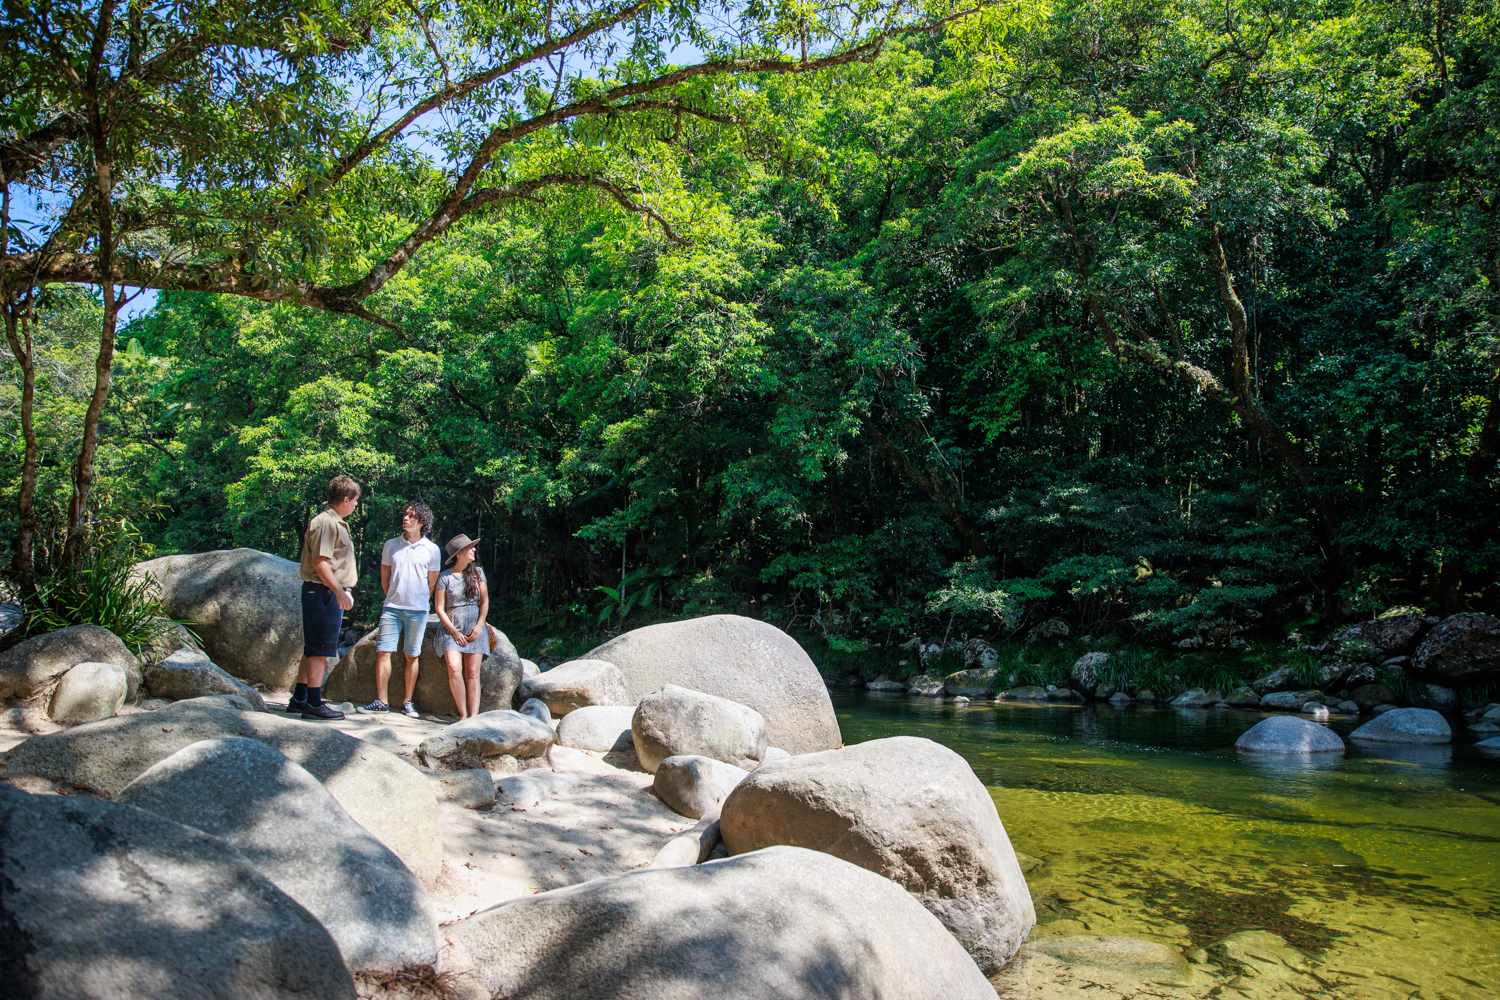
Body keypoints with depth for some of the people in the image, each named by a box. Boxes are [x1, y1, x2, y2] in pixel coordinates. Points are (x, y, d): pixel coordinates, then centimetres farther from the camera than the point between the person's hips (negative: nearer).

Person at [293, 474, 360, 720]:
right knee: (319, 650, -7)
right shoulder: (325, 523, -14)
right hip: (324, 592, -11)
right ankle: (314, 704, -3)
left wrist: (344, 590, 23)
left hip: (331, 592, 11)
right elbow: (319, 562, -21)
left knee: (313, 649, 15)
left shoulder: (336, 523, 19)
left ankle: (299, 699, 23)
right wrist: (339, 591, -21)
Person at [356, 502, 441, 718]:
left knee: (412, 656, 4)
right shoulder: (391, 545, 6)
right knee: (383, 652, -4)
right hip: (392, 607, 2)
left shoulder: (431, 550, 1)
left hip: (417, 610, -1)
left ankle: (408, 702, 13)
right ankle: (381, 701, 4)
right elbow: (384, 579, 15)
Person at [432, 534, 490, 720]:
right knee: (454, 668, -21)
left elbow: (485, 601, 8)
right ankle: (463, 714, -14)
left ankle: (474, 715, -13)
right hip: (452, 629, -2)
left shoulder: (477, 572, 9)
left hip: (475, 629, 2)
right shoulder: (445, 577, 1)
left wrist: (479, 626, -5)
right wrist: (454, 632, -8)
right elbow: (439, 608, 0)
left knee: (472, 673, -8)